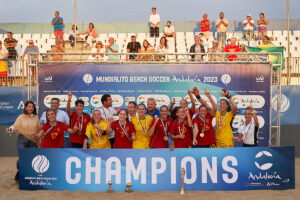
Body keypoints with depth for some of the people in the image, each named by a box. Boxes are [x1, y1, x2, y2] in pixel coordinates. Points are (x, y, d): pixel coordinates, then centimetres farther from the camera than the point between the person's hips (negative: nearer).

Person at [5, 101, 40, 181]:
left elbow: (39, 129, 11)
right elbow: (15, 126, -7)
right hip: (22, 140, -2)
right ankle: (19, 173, 19)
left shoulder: (36, 117, 8)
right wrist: (10, 129, -25)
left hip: (33, 141, 3)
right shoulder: (21, 117, 1)